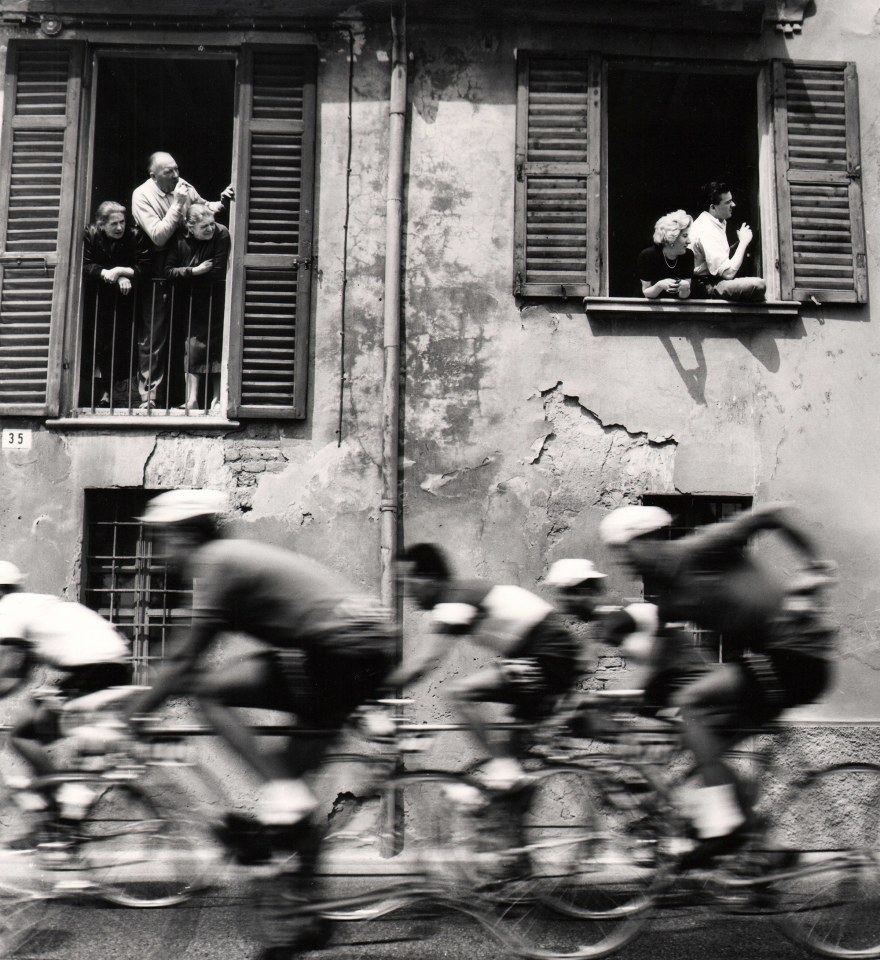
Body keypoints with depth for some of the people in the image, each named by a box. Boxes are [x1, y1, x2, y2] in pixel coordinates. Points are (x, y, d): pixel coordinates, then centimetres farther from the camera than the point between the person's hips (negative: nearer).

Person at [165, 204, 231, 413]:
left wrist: (185, 275, -9)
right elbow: (168, 271, -10)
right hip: (190, 304, 2)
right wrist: (195, 271, -21)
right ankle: (192, 398, 2)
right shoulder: (180, 239, -7)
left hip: (214, 301, -2)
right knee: (193, 345, -1)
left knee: (216, 345, -1)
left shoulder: (221, 235, -16)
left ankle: (217, 398, 7)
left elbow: (218, 273, -20)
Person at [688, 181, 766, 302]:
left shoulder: (719, 222, 9)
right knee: (758, 285, -24)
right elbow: (728, 272, -25)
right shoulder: (707, 231, -22)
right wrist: (743, 242, -16)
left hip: (714, 279, 11)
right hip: (706, 286, -11)